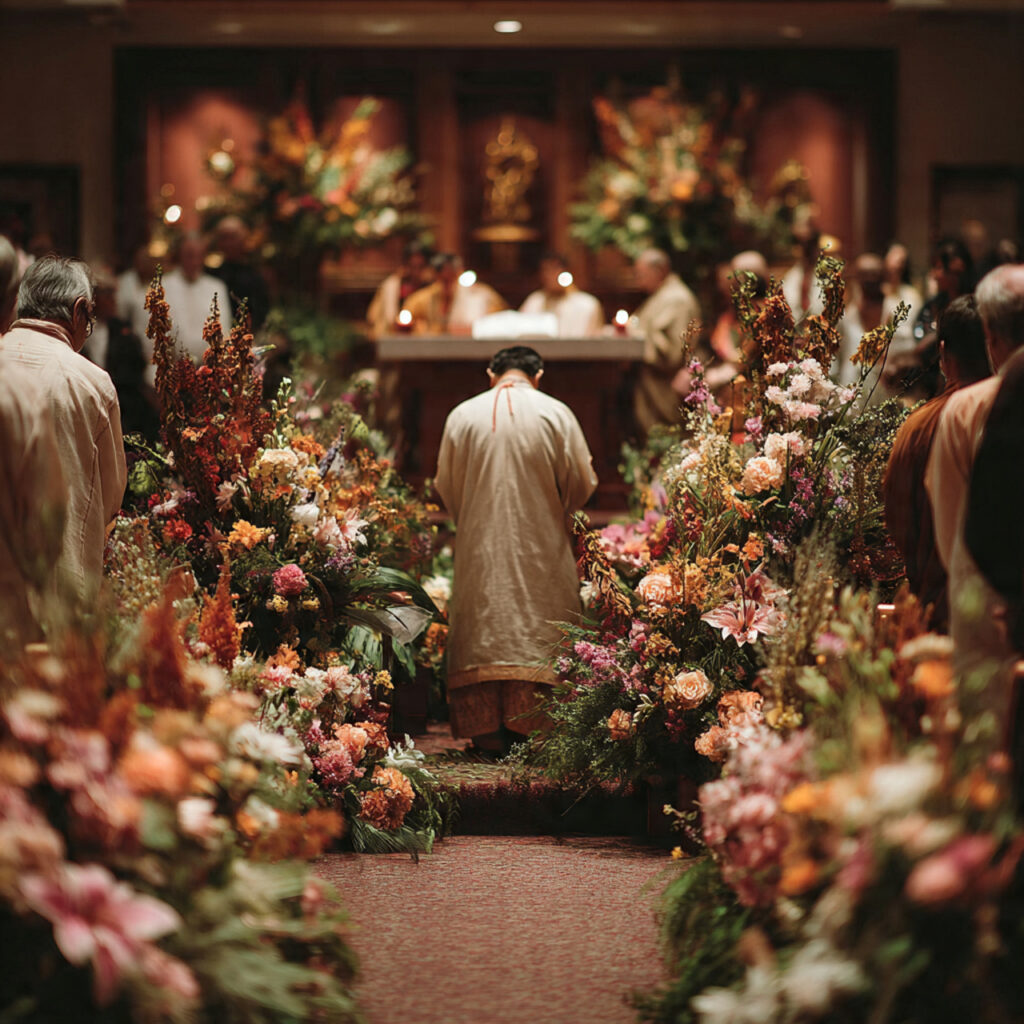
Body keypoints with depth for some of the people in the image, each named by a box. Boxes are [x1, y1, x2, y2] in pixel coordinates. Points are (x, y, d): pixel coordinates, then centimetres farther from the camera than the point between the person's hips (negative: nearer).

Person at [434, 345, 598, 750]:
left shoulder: (462, 415, 1)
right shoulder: (555, 413, -3)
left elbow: (446, 488, 6)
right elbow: (582, 484, -1)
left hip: (480, 548, 1)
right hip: (541, 550, -1)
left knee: (484, 631, 5)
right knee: (541, 632, 3)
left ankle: (487, 730, 4)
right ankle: (539, 728, -1)